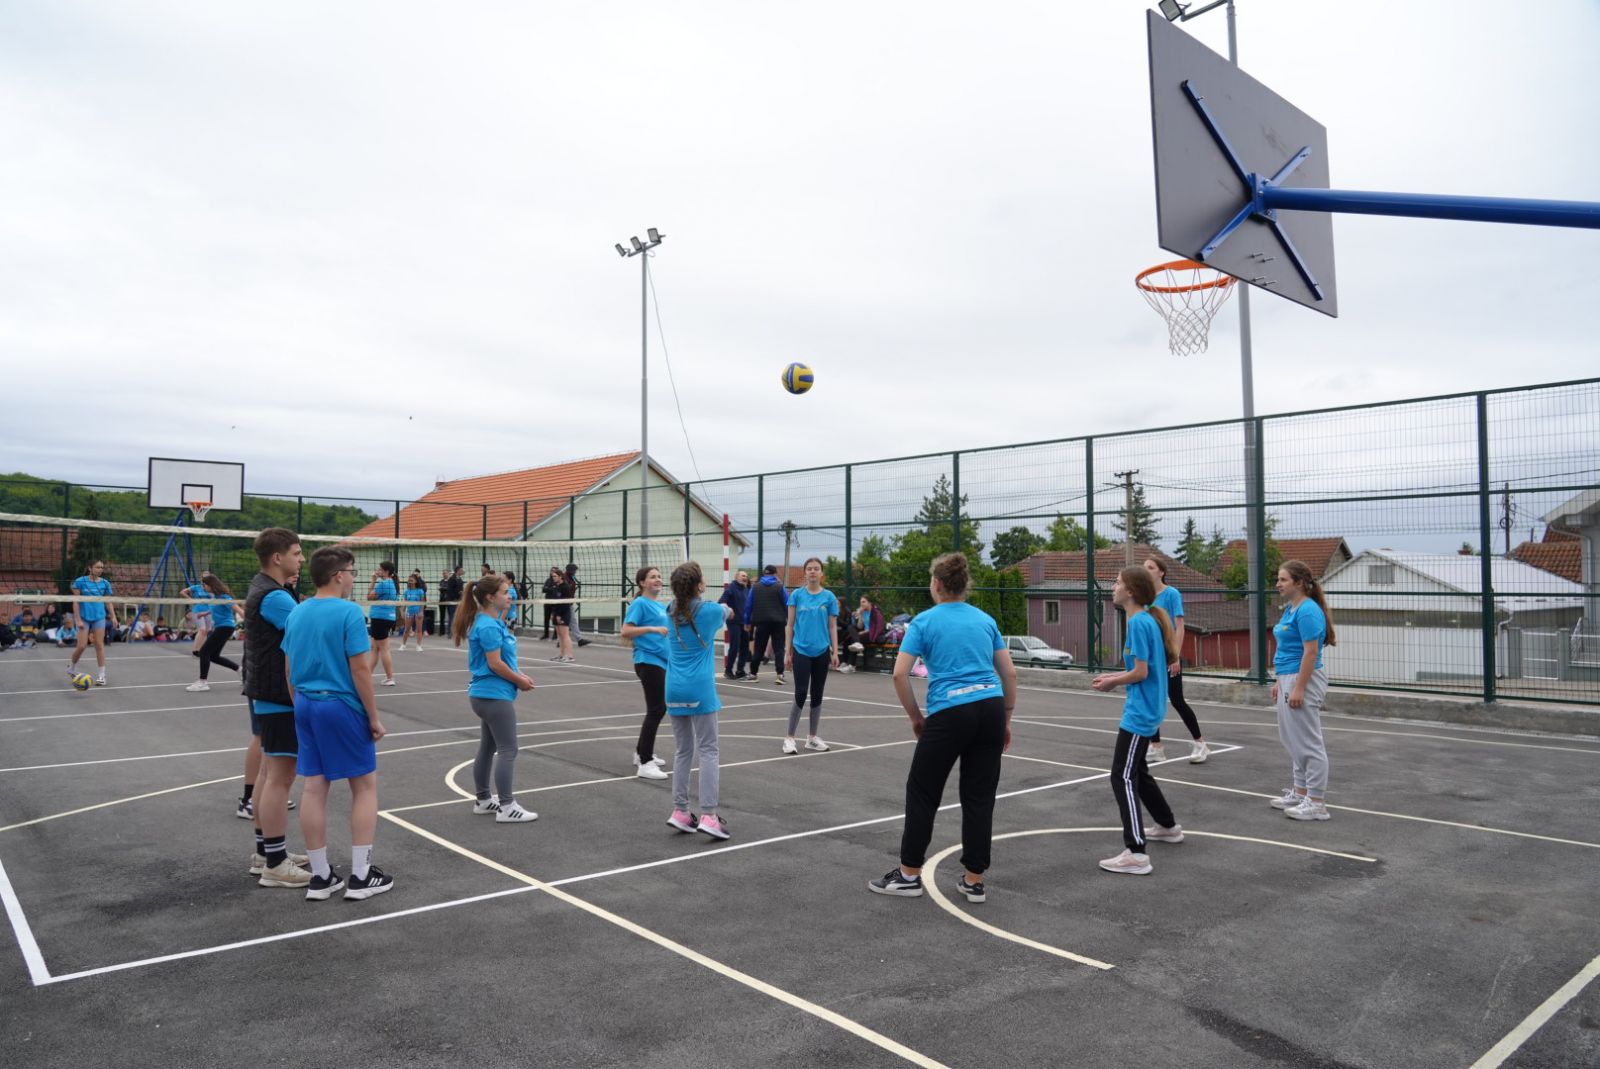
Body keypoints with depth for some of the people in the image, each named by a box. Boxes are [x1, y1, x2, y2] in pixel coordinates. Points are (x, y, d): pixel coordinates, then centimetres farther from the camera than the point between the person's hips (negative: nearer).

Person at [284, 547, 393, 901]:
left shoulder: (296, 613, 7)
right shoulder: (349, 612, -14)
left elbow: (289, 669, 13)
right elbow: (360, 669, -16)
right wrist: (374, 717, -10)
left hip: (306, 706, 7)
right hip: (342, 706, -7)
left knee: (314, 788, 8)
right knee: (365, 786, 5)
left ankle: (320, 876, 14)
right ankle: (360, 875, 6)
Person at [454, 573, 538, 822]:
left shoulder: (493, 622, 10)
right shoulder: (489, 626, -19)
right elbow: (495, 664, -20)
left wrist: (518, 675, 5)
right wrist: (520, 681, -9)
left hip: (487, 695, 10)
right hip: (495, 695, -10)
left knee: (488, 748, 17)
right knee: (507, 750, -5)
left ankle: (484, 800, 28)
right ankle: (506, 808, -1)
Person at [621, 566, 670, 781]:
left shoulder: (661, 606, 14)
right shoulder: (640, 603, -9)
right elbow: (625, 632, -19)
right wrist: (652, 628, -26)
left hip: (661, 661, 9)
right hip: (648, 661, -9)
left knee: (659, 709, 16)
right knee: (655, 710, -9)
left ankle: (642, 753, 31)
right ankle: (644, 764, -5)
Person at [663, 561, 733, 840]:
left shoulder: (671, 613, 5)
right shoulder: (710, 611, -7)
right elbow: (725, 613, 17)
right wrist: (724, 607, 39)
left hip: (675, 690, 5)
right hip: (700, 690, -5)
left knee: (683, 751, 13)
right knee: (708, 751, -1)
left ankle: (680, 811, 15)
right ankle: (708, 815, -6)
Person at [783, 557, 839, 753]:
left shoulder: (829, 597, 3)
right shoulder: (797, 595, 1)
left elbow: (832, 627, 5)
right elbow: (790, 625, 3)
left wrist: (835, 652, -2)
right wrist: (787, 651, -1)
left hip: (822, 652, 2)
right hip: (801, 651, -2)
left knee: (817, 695, 9)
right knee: (800, 695, -6)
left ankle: (812, 738, 20)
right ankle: (789, 738, 6)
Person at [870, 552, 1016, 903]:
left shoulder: (925, 621, 1)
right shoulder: (986, 620, 13)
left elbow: (899, 674, -7)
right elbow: (1010, 674, 13)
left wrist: (915, 717, 5)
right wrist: (1006, 720, 19)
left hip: (950, 713, -4)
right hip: (991, 710, 5)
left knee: (922, 792, 11)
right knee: (980, 796, 12)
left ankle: (909, 875, 19)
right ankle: (974, 881, 18)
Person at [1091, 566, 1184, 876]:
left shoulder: (1138, 622, -19)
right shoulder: (1147, 620, 9)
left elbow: (1140, 672, -20)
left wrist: (1112, 682, -5)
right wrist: (1113, 676, 11)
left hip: (1139, 713, -10)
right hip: (1146, 710, 10)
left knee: (1123, 777, -9)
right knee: (1137, 771, 24)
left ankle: (1136, 854, -10)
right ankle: (1168, 826, 40)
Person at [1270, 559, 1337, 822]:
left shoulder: (1308, 611, -17)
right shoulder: (1291, 609, 13)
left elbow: (1311, 652, -21)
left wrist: (1299, 688, -23)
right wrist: (1280, 682, 21)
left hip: (1303, 681, -10)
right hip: (1289, 680, 10)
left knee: (1308, 742, -3)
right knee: (1294, 741, 17)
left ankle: (1317, 803, 4)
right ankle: (1301, 792, 28)